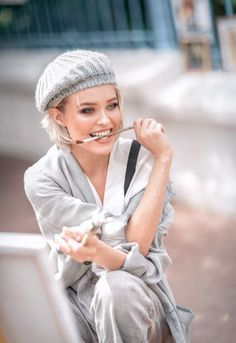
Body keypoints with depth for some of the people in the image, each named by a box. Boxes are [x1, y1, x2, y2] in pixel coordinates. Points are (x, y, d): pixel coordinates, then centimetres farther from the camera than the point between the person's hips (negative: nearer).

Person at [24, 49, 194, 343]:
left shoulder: (143, 159, -11)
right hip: (76, 307, 0)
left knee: (119, 286, -33)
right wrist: (164, 157, -25)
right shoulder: (42, 179, -14)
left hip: (139, 303, 0)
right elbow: (132, 241, -21)